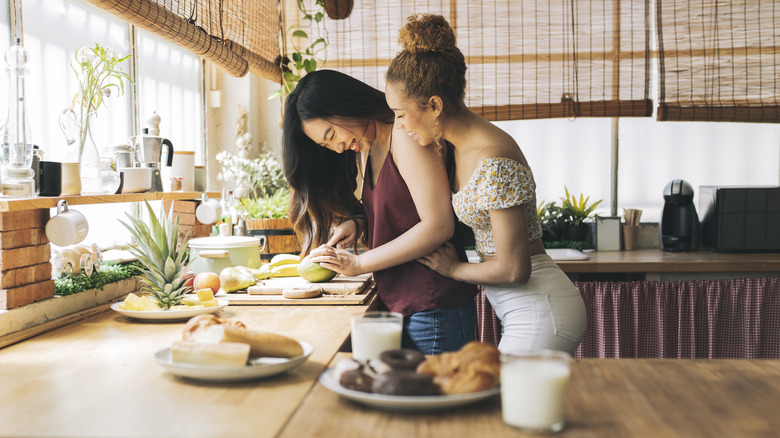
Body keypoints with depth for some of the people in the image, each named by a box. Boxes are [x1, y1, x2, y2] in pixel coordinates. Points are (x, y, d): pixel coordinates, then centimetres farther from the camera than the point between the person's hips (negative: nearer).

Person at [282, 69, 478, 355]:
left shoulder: (404, 134, -13)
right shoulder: (364, 150, 15)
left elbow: (438, 225, -19)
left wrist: (359, 263, -13)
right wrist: (356, 222, 3)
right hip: (394, 306, 8)